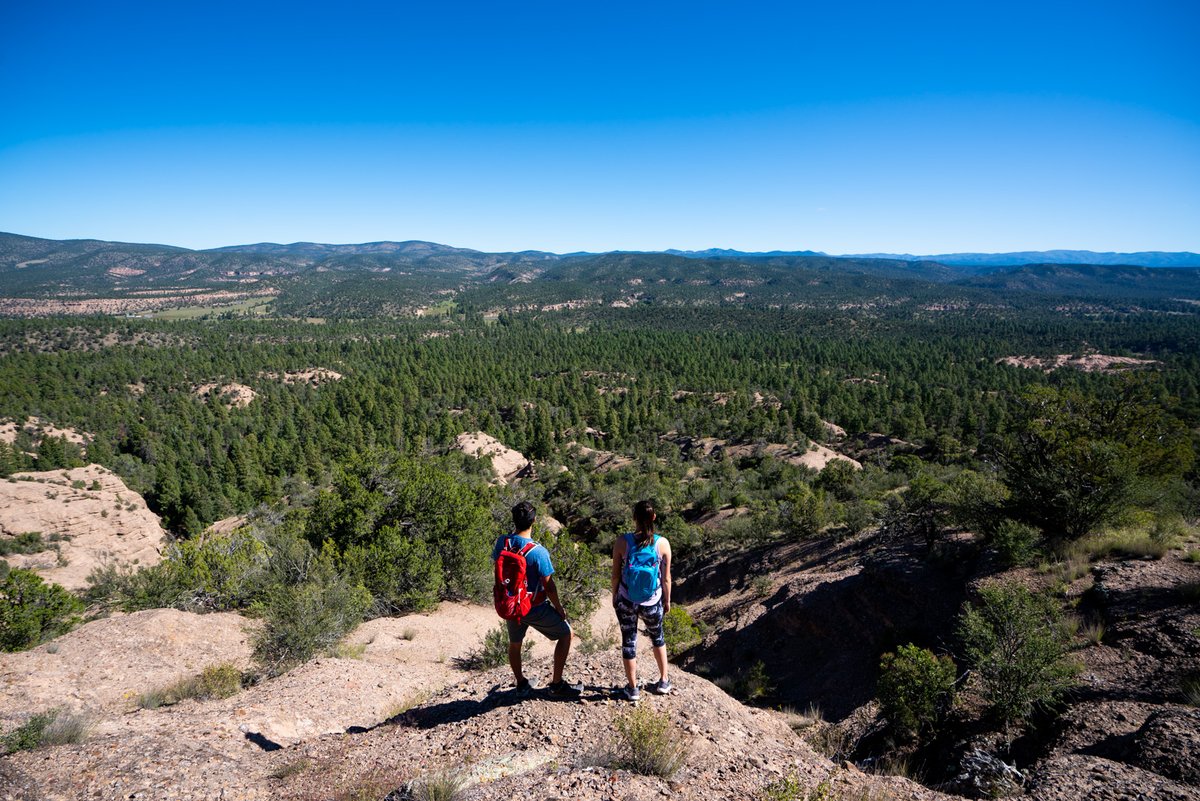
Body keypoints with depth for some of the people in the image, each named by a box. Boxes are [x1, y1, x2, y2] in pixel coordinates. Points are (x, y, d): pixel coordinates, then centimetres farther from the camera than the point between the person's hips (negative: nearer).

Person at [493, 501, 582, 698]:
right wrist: (559, 609, -2)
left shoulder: (502, 543, -13)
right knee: (565, 633, 15)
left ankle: (521, 684, 43)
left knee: (514, 644, 27)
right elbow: (548, 586, -19)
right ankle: (557, 684, 20)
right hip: (535, 608, -5)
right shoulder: (538, 552, -27)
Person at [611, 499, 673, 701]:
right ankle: (663, 682, 39)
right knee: (657, 637, 27)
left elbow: (615, 574, -7)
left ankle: (632, 689, 31)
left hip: (626, 601, -1)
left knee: (628, 642, 17)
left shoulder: (622, 542, -17)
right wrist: (667, 600, 10)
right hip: (652, 602, 1)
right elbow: (666, 578, -6)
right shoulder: (662, 543, -16)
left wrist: (614, 596, 10)